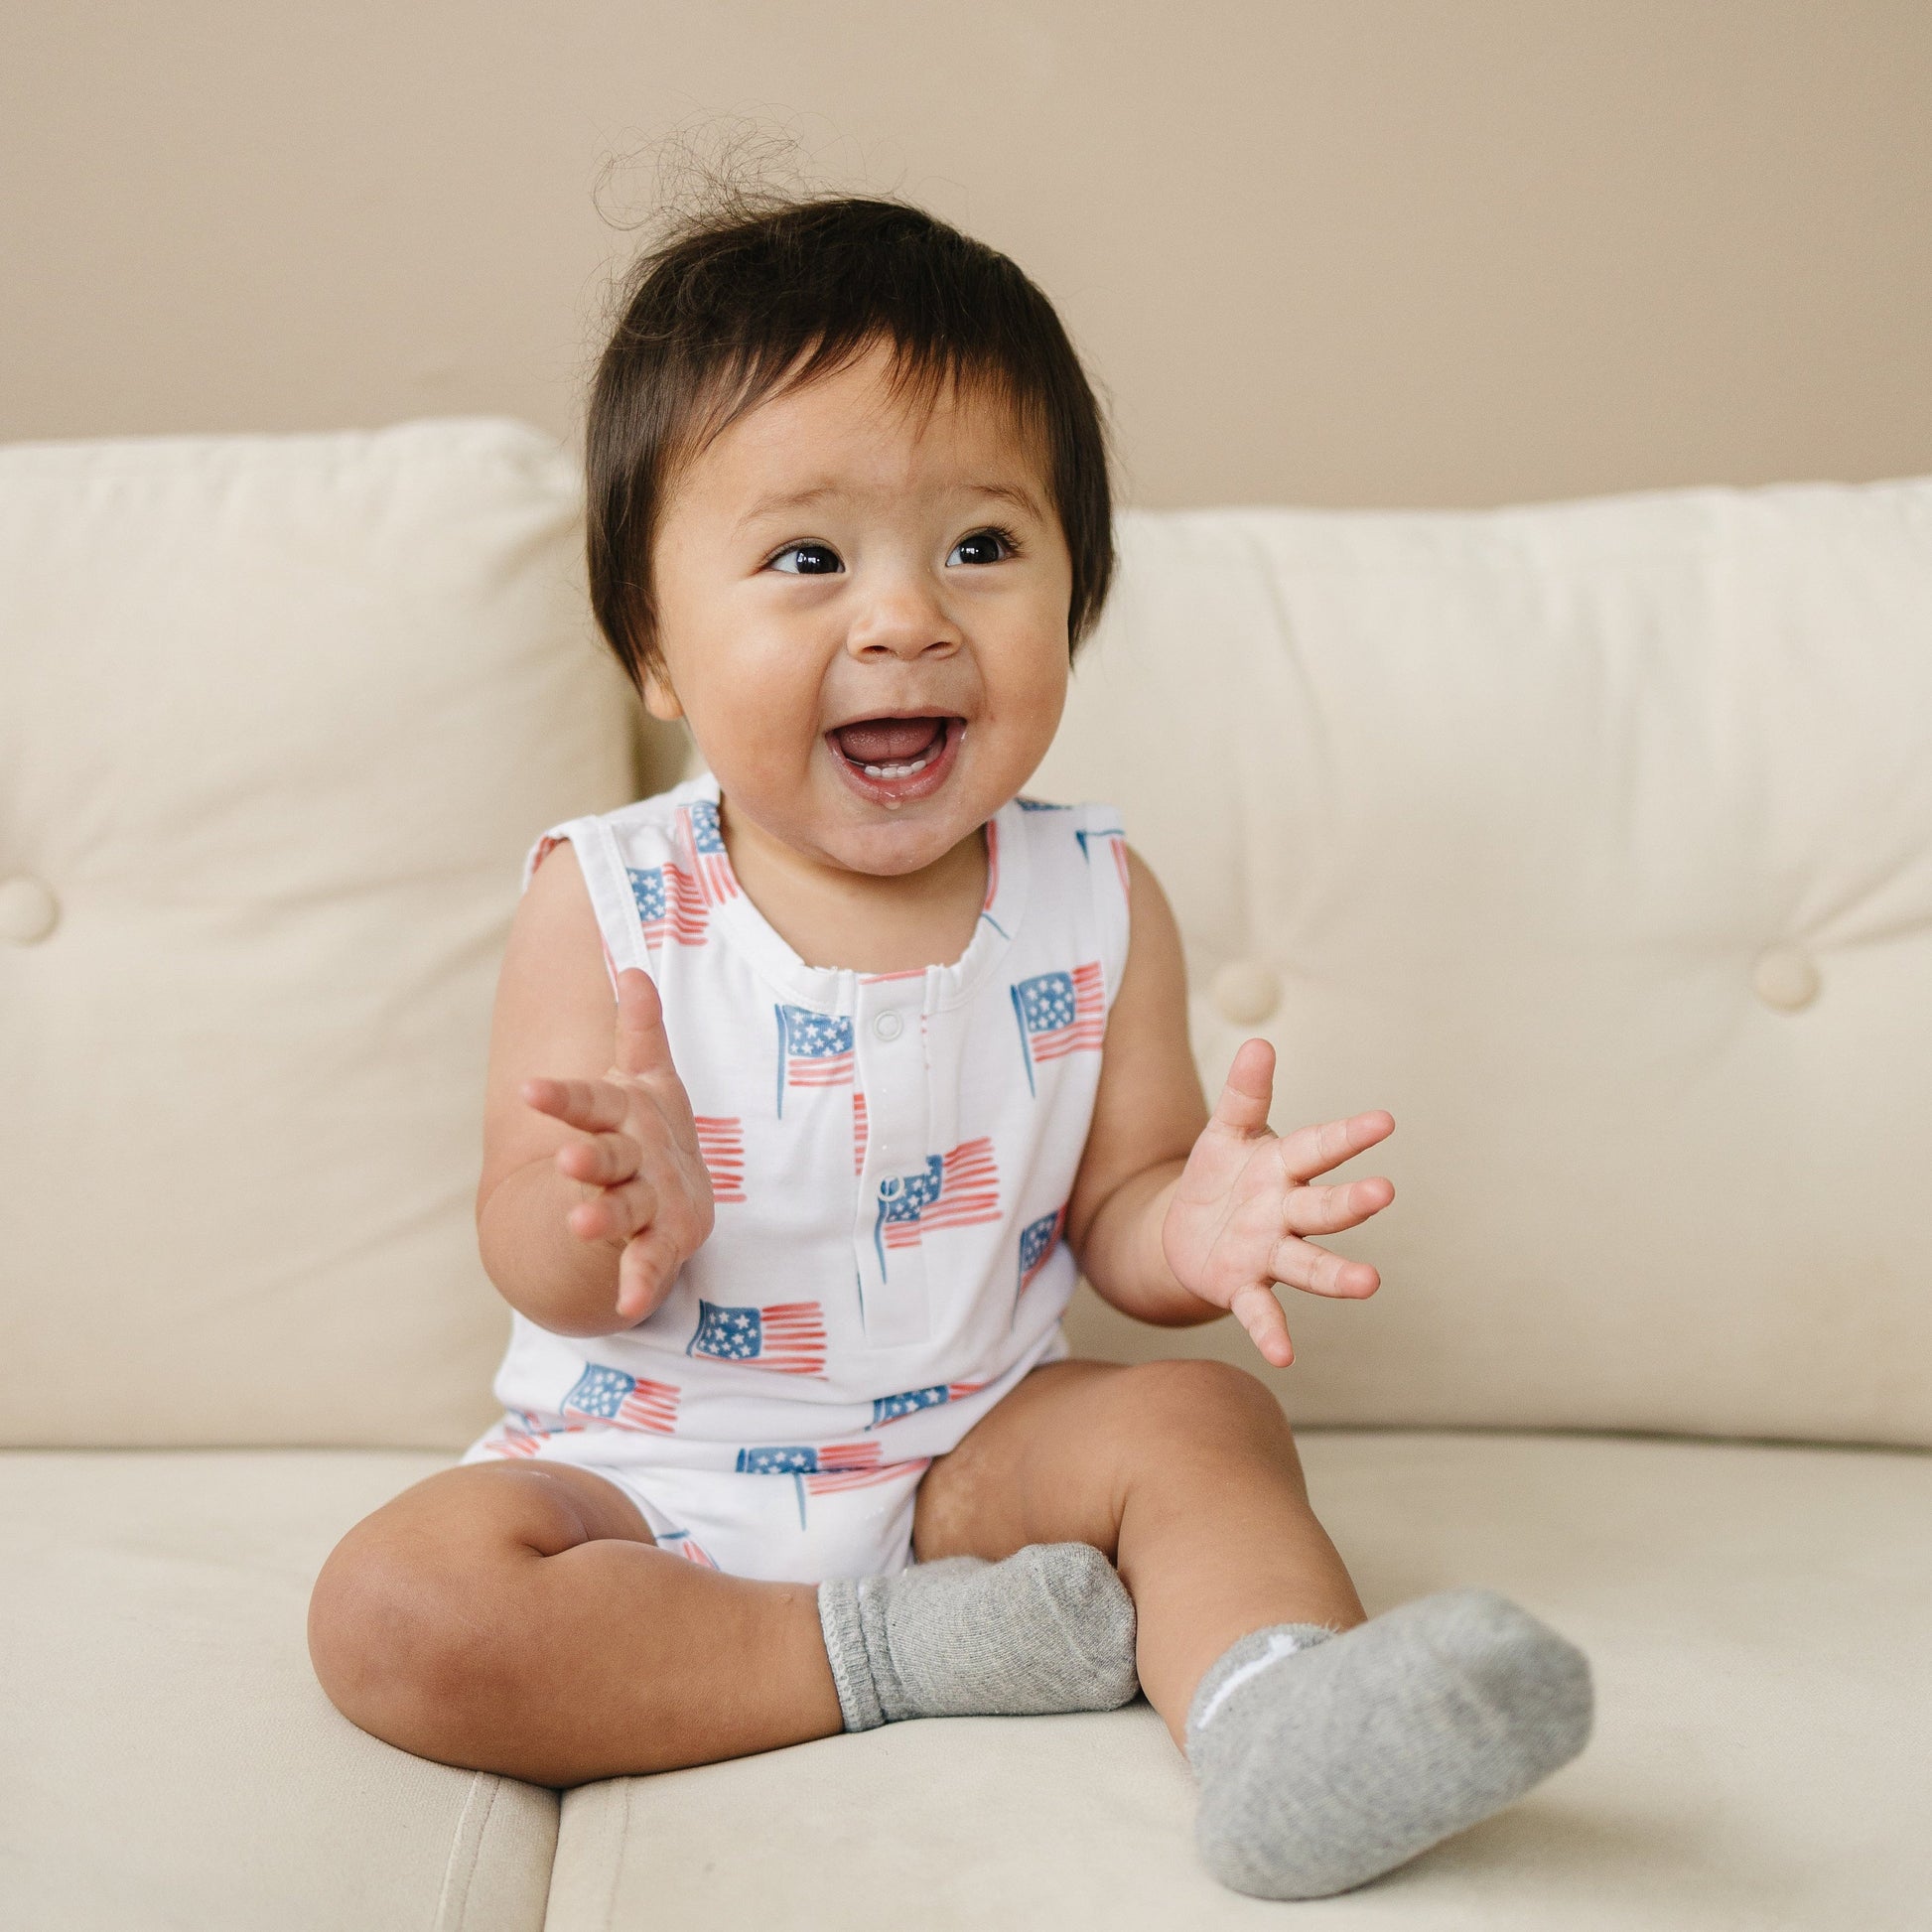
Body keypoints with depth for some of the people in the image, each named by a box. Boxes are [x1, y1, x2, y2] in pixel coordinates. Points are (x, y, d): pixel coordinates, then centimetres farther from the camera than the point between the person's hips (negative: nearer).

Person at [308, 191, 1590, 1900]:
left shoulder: (1096, 907, -4)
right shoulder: (610, 906, -10)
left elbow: (1112, 1213, -1)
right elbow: (541, 1272, -10)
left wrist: (1196, 1222, -26)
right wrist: (604, 1213, -35)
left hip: (966, 1453, 2)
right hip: (652, 1480, -1)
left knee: (1198, 1414, -20)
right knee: (398, 1608, -25)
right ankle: (892, 1650, -20)